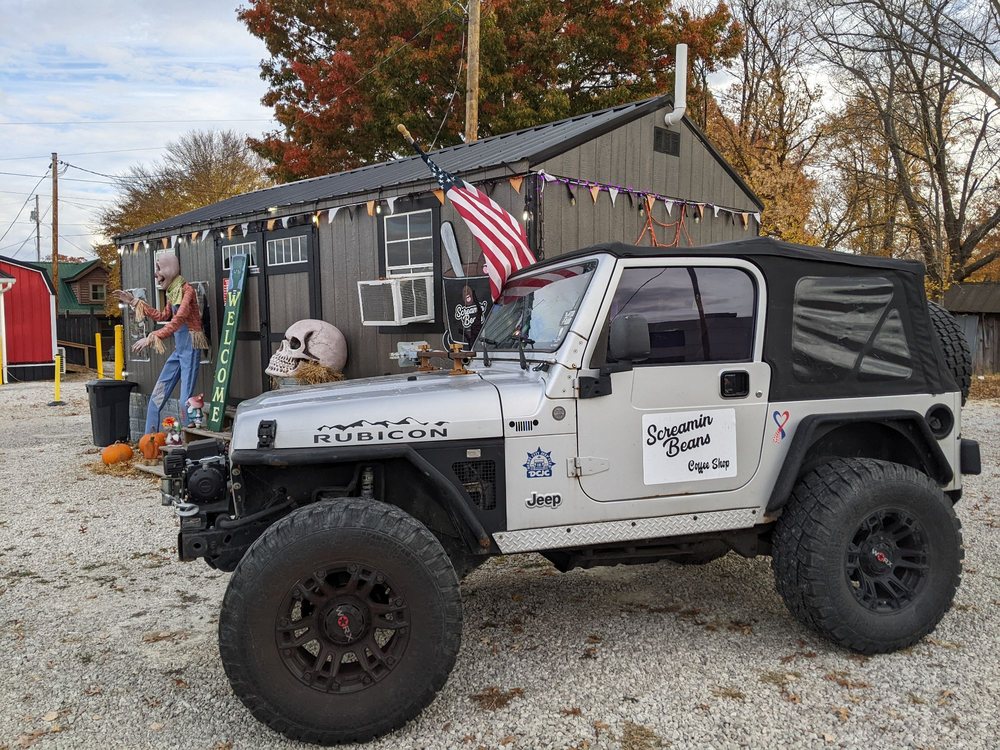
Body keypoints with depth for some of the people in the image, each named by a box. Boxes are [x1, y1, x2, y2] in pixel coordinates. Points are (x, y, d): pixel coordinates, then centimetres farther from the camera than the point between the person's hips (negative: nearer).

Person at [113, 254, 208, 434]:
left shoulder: (187, 289, -12)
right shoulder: (172, 292, 14)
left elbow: (178, 320, -25)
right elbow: (163, 316, 28)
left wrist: (151, 338, -31)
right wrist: (134, 301, 27)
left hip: (190, 348, -9)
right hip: (178, 349, 9)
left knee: (185, 400, -10)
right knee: (157, 396, 9)